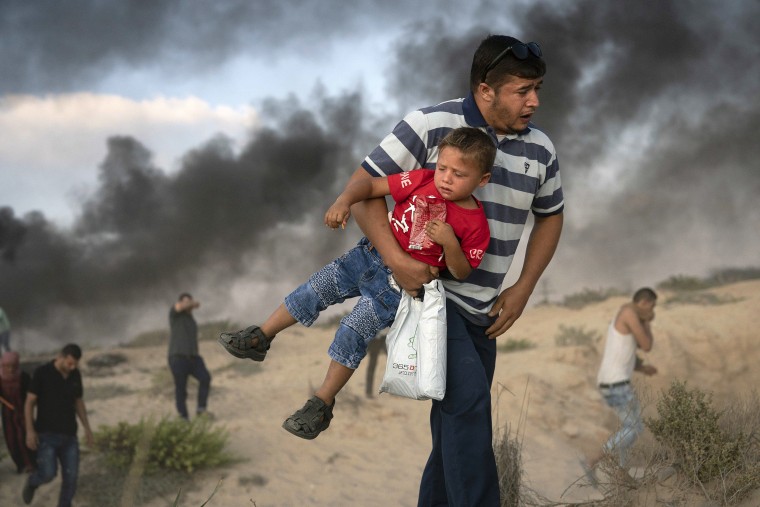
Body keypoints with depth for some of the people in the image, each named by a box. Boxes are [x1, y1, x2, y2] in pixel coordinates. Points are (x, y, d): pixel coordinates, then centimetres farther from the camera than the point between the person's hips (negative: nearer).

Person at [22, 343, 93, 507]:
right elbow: (29, 403, -9)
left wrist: (87, 428, 4)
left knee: (71, 476, -3)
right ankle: (32, 482, 23)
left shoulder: (76, 375, 3)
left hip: (68, 434, 4)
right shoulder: (42, 372, -12)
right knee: (48, 474, -15)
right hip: (46, 433, -4)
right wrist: (30, 431, -19)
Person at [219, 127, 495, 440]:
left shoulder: (475, 224, -15)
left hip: (398, 287, -4)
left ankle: (322, 405, 2)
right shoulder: (422, 182, -8)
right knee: (315, 290, 2)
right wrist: (344, 201, -22)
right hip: (370, 257, 4)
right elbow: (371, 185, -3)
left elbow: (461, 273, -10)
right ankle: (259, 338, 21)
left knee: (352, 333, -11)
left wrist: (450, 242, -28)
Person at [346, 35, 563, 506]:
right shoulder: (430, 126, -15)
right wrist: (395, 258, -24)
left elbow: (550, 216, 18)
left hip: (482, 308, 6)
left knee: (457, 426, 10)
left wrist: (523, 289, 7)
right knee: (469, 398, -23)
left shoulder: (540, 150, 1)